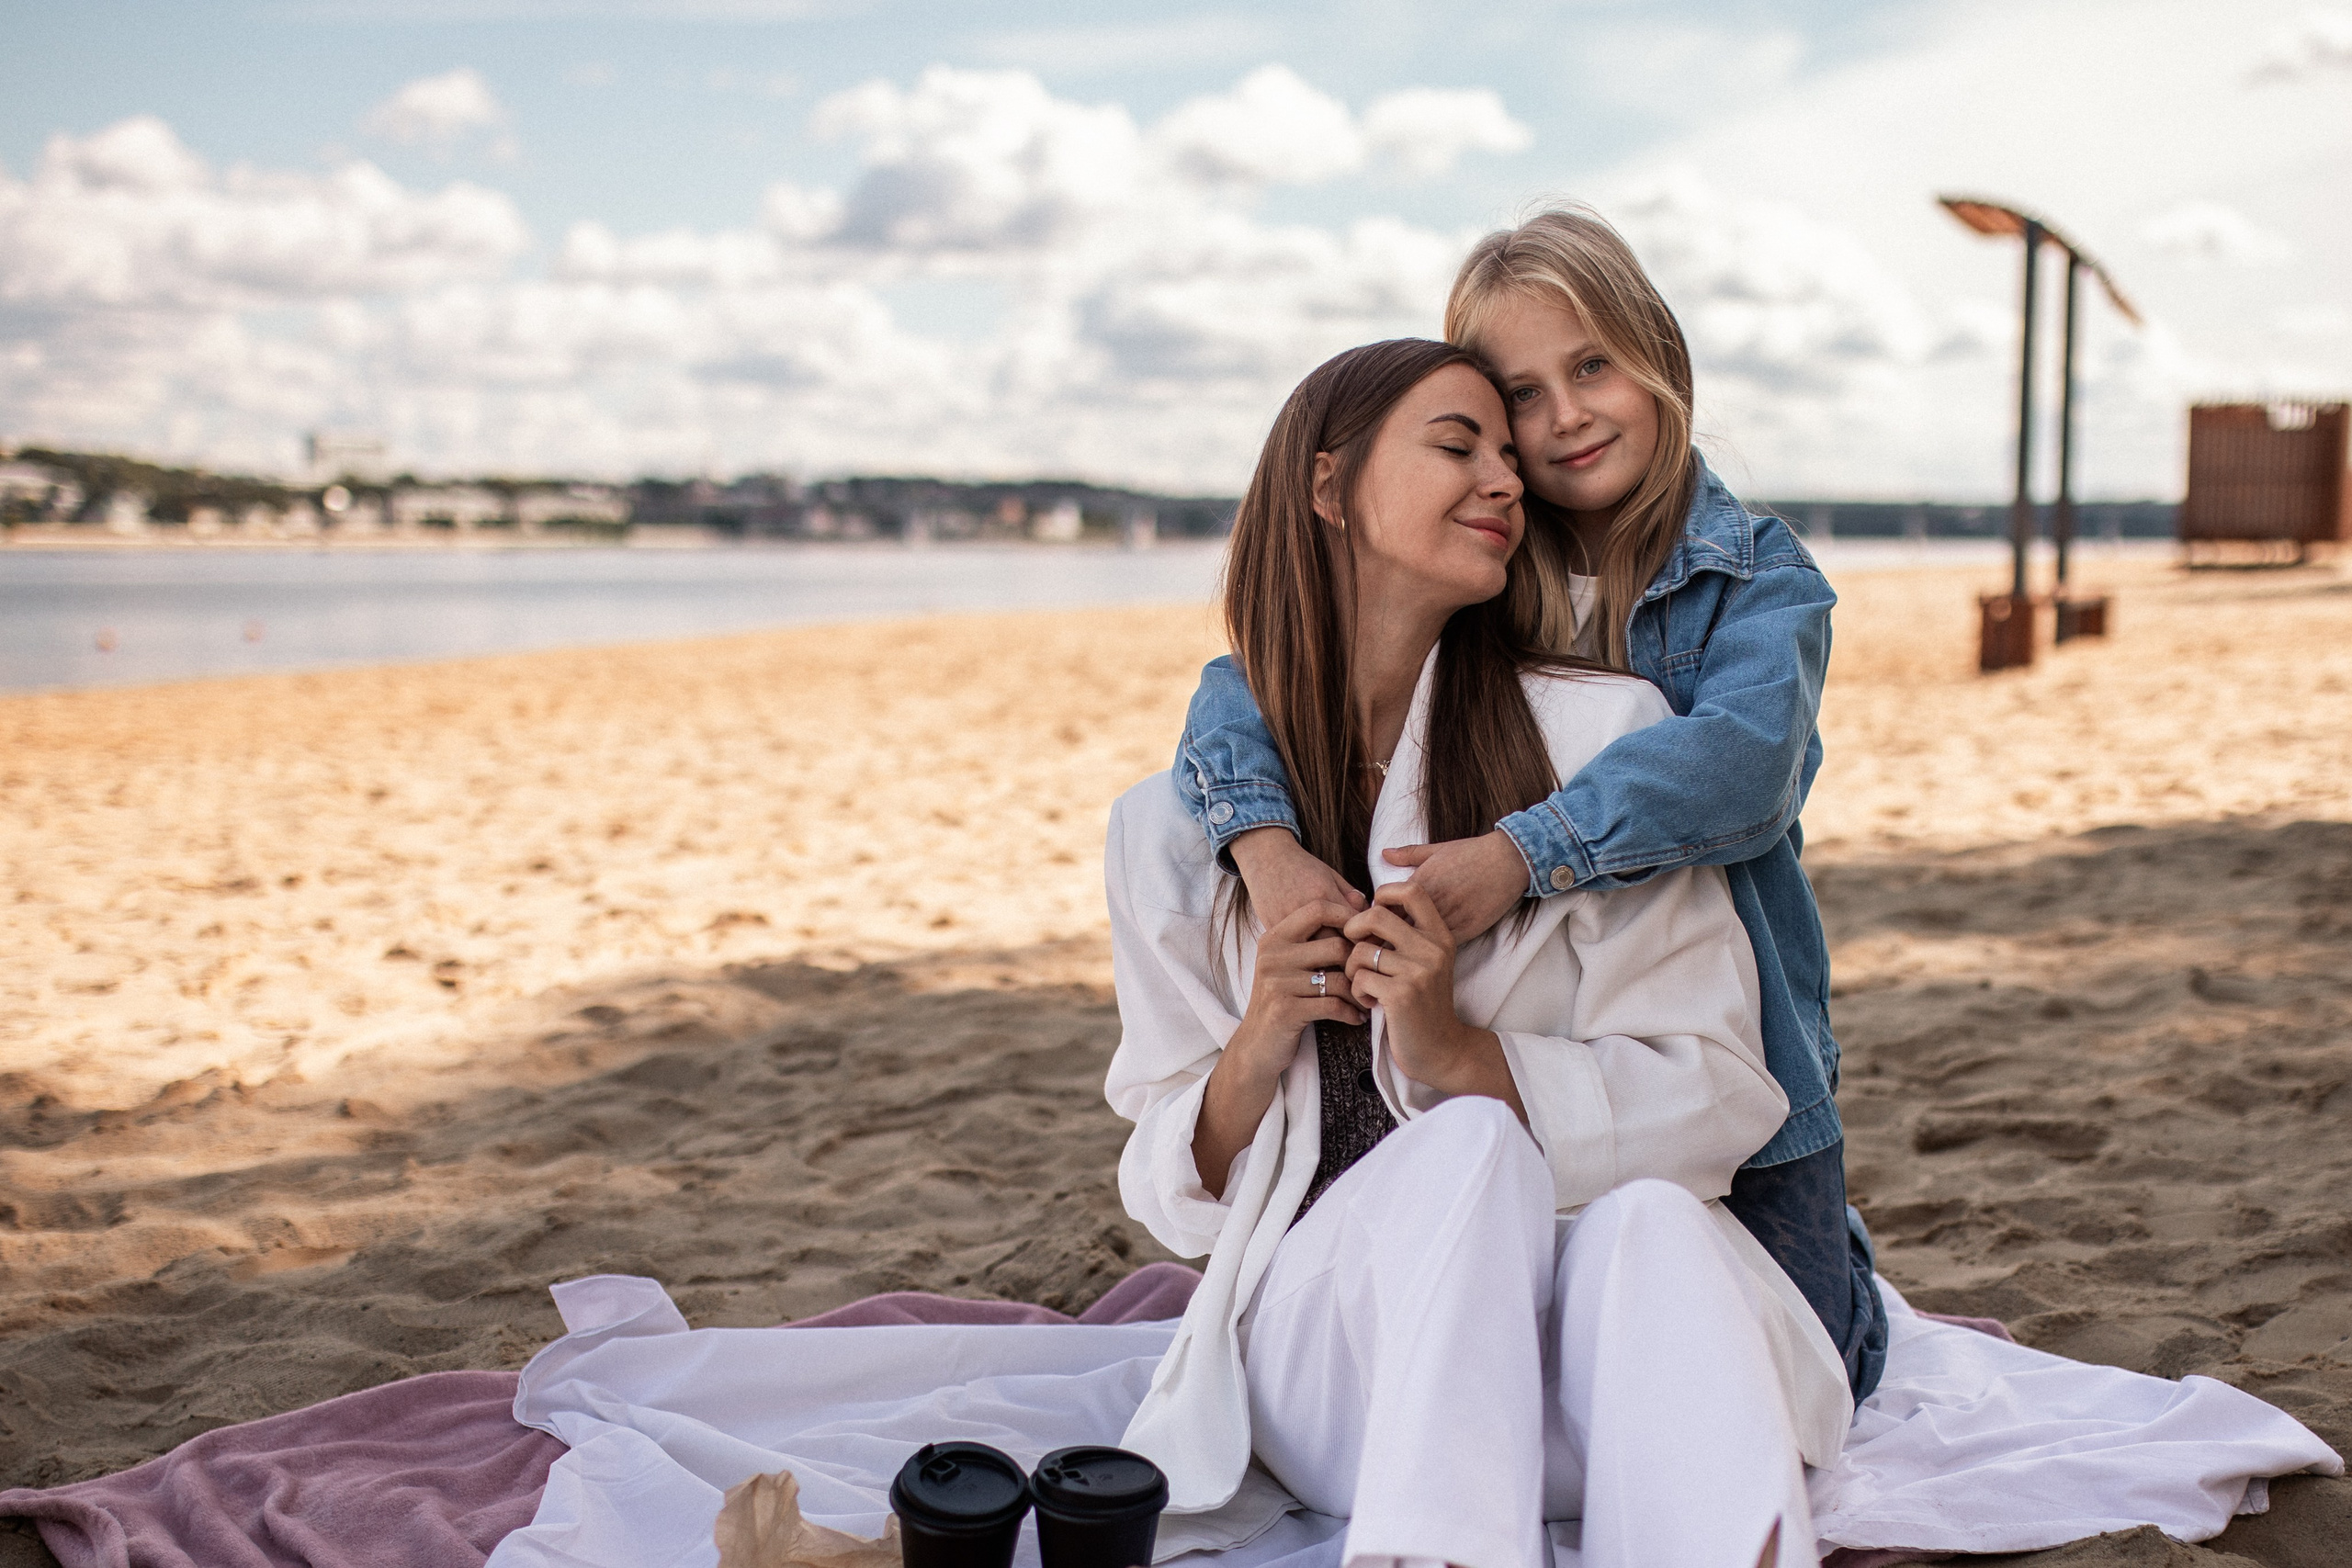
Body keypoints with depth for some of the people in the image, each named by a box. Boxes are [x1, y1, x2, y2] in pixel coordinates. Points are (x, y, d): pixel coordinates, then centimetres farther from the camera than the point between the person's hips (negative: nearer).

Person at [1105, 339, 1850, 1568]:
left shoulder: (1603, 735, 0)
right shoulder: (1174, 829, 5)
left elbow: (1715, 1098, -2)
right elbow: (1174, 1197, 10)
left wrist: (1463, 1058, -19)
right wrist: (1260, 1047, -12)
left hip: (1584, 1337, 0)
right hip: (1323, 1323, 1)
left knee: (1651, 1218, -35)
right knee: (1469, 1147, -32)